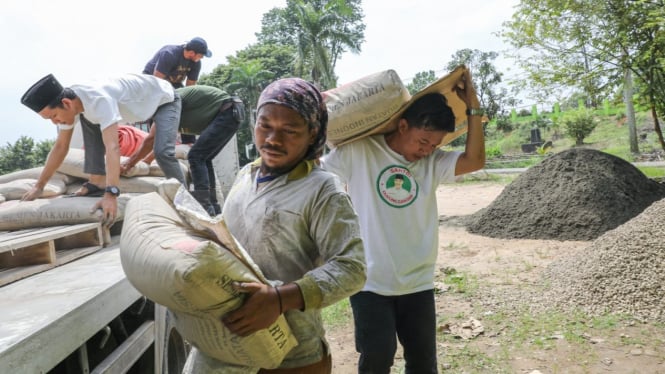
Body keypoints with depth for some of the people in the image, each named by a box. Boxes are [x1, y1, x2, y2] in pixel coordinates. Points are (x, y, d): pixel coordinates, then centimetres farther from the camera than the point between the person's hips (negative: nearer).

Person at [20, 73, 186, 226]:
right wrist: (39, 186, -1)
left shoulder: (99, 100, -40)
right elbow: (60, 147, -3)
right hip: (138, 101, 8)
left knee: (162, 152, -29)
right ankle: (97, 183, -3)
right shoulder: (70, 104, -14)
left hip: (165, 99, -8)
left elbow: (113, 148, -50)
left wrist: (111, 194, -58)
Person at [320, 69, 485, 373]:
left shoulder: (433, 162, 0)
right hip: (371, 282, -4)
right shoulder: (358, 152, -10)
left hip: (418, 283, 4)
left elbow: (475, 160, -11)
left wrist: (472, 106, -11)